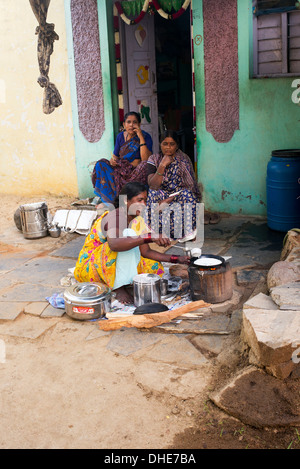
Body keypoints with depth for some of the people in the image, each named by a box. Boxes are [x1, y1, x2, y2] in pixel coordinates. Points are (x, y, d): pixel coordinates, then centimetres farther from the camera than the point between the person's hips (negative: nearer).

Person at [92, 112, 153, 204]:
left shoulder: (146, 137, -5)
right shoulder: (120, 136, 9)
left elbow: (145, 159, -21)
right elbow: (115, 156, 14)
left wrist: (141, 137, -21)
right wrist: (112, 161, -12)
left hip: (136, 171, -4)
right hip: (121, 170, 4)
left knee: (145, 166, -37)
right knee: (101, 165, -18)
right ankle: (110, 199, -19)